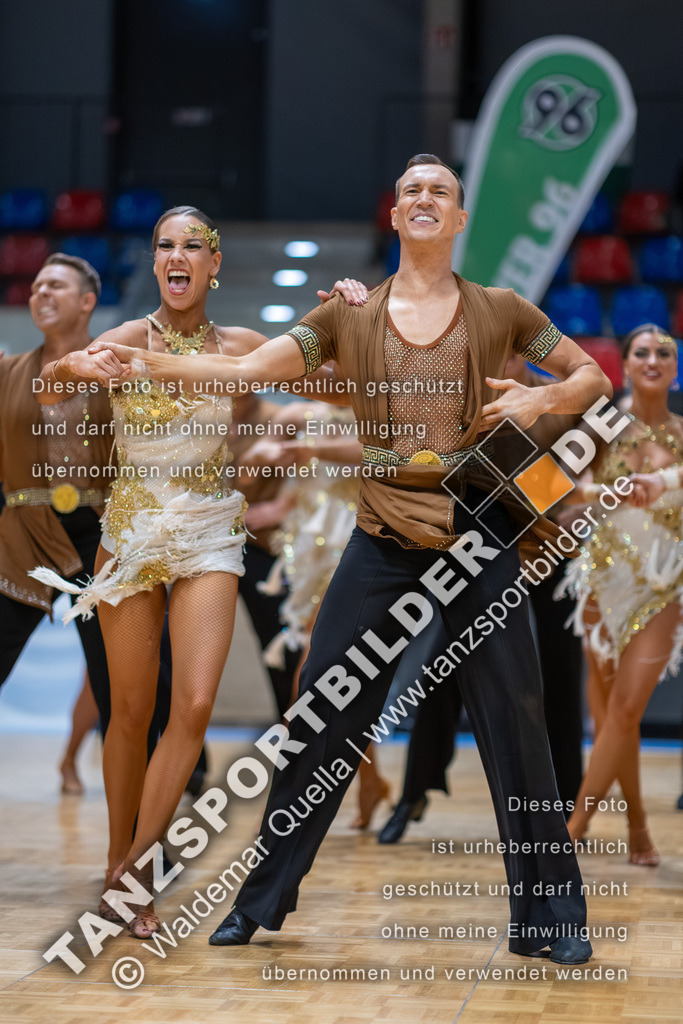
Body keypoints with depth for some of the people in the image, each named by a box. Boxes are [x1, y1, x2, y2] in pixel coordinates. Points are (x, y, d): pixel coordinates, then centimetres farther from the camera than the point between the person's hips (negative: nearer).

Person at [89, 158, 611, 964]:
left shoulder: (499, 312, 6)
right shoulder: (348, 318, 7)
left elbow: (591, 376, 15)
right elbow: (246, 371, -3)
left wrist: (541, 400, -7)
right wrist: (151, 364, -16)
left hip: (478, 533, -1)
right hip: (384, 540, 1)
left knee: (514, 723, 0)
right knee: (321, 718, 1)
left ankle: (551, 917, 11)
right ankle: (260, 901, 15)